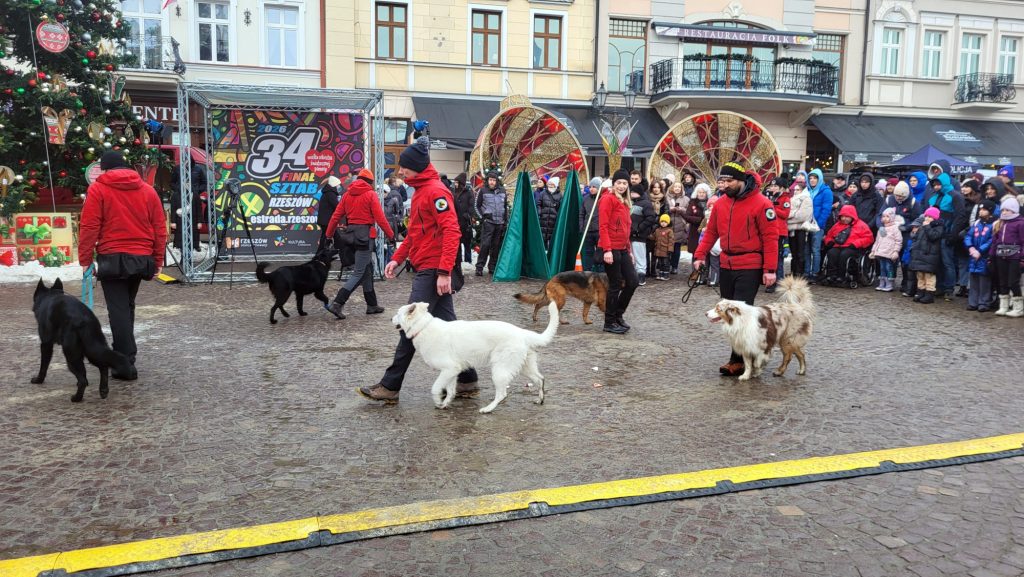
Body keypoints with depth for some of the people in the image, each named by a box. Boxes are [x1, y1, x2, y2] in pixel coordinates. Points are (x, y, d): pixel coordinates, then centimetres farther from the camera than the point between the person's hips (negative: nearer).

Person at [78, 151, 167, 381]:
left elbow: (89, 227, -7)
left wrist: (85, 259, -2)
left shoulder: (97, 189, -2)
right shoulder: (148, 190, 9)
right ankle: (124, 355, 29)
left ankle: (126, 364, -5)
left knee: (118, 310, -2)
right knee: (127, 307, 19)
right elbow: (160, 228, 6)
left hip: (112, 259, -4)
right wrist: (158, 260, 11)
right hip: (141, 258, 4)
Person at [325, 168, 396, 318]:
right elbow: (380, 218, -11)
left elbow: (336, 216, 7)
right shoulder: (371, 194, -7)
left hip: (351, 234, 7)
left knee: (367, 270, 17)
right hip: (365, 235, -7)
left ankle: (372, 305, 23)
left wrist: (329, 235, 14)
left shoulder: (347, 194, 9)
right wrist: (391, 235, -4)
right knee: (359, 273, -4)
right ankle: (337, 304, -15)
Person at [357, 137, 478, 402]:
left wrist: (444, 272, -25)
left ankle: (390, 387, 1)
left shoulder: (436, 191, -13)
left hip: (432, 271, -10)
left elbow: (452, 232, -21)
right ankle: (467, 381, 17)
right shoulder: (420, 191, 18)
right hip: (428, 270, 10)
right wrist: (397, 258, 17)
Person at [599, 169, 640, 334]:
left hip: (622, 249, 8)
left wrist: (629, 250, 17)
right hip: (611, 249, -8)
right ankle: (609, 323, 10)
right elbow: (603, 226, -15)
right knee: (615, 285, -2)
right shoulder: (608, 199, -8)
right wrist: (607, 250, -21)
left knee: (633, 281, 7)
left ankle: (618, 315, 23)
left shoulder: (625, 202, 17)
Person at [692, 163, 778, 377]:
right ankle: (742, 354, 23)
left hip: (750, 268, -7)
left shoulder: (761, 203, -10)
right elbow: (711, 232, 14)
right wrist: (700, 255, 3)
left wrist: (770, 269, -14)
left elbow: (770, 237, -11)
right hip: (726, 266, 7)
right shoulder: (721, 203, 8)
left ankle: (738, 361, -3)